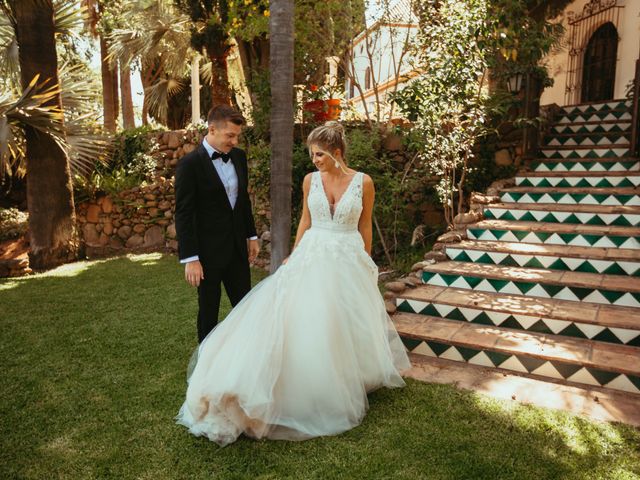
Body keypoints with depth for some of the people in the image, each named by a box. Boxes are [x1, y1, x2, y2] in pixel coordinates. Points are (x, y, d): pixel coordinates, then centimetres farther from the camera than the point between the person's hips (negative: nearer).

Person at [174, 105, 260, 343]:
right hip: (208, 251, -5)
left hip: (237, 247, 6)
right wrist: (190, 259, -17)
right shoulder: (190, 163, -15)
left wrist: (251, 235, 16)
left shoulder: (239, 156, 4)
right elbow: (183, 214, -15)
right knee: (209, 310, 11)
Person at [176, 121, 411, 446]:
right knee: (304, 321, -1)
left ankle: (347, 380, 34)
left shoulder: (363, 182, -5)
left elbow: (365, 227, 2)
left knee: (347, 324, 9)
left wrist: (366, 266, 7)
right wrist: (293, 257, 8)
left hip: (348, 261, -1)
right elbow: (305, 220, 10)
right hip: (313, 257, 2)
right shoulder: (310, 180, 1)